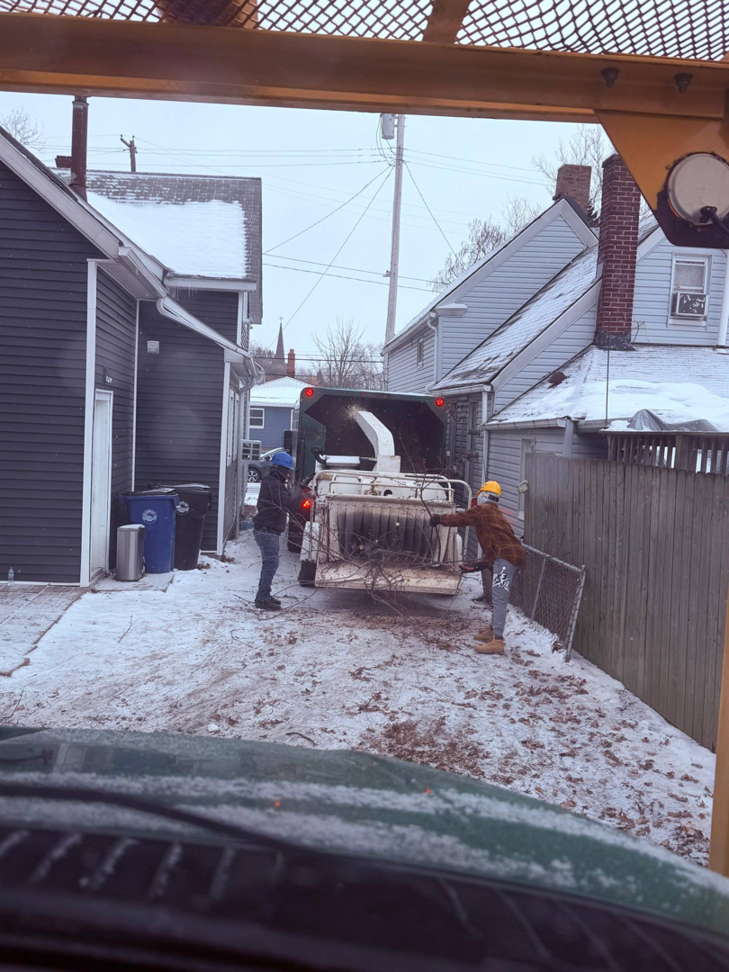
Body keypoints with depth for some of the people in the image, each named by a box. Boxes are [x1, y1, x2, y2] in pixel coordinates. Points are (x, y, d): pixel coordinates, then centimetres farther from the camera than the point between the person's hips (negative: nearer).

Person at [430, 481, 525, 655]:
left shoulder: (483, 510, 0)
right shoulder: (495, 513, 29)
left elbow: (459, 518, 0)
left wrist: (439, 519, 14)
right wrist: (485, 562, 26)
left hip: (507, 556, -10)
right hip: (516, 555, 10)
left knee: (499, 598, -15)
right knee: (498, 596, 21)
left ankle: (497, 641, -20)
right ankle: (493, 631, 32)